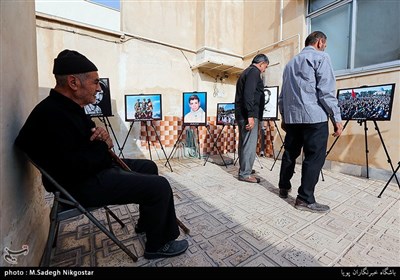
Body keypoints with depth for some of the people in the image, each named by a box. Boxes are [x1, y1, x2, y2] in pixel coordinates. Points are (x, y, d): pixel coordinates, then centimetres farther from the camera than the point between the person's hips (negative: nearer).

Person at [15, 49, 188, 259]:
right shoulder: (50, 115, -24)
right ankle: (158, 245, 7)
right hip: (83, 184, -11)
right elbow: (72, 168, -31)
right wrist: (103, 148, -15)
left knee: (148, 167, 18)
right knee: (160, 186, -18)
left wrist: (101, 135, -5)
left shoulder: (68, 107, 9)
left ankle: (146, 223, 31)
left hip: (96, 169, 11)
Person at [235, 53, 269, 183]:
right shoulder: (254, 72, -6)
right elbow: (249, 94, -20)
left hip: (241, 114, 10)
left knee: (244, 143, 14)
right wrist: (251, 115, -23)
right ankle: (245, 173, 0)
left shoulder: (246, 72, 24)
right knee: (250, 144, -6)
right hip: (249, 115, -10)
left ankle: (243, 169, 24)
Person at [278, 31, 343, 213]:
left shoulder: (290, 62, 23)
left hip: (291, 116, 7)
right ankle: (305, 199, 1)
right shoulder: (320, 57, 2)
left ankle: (284, 188, 25)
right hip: (314, 116, -7)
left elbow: (282, 94, 20)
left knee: (290, 153, 14)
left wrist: (284, 116, 24)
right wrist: (336, 118, -6)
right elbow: (326, 91, -9)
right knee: (314, 157, -2)